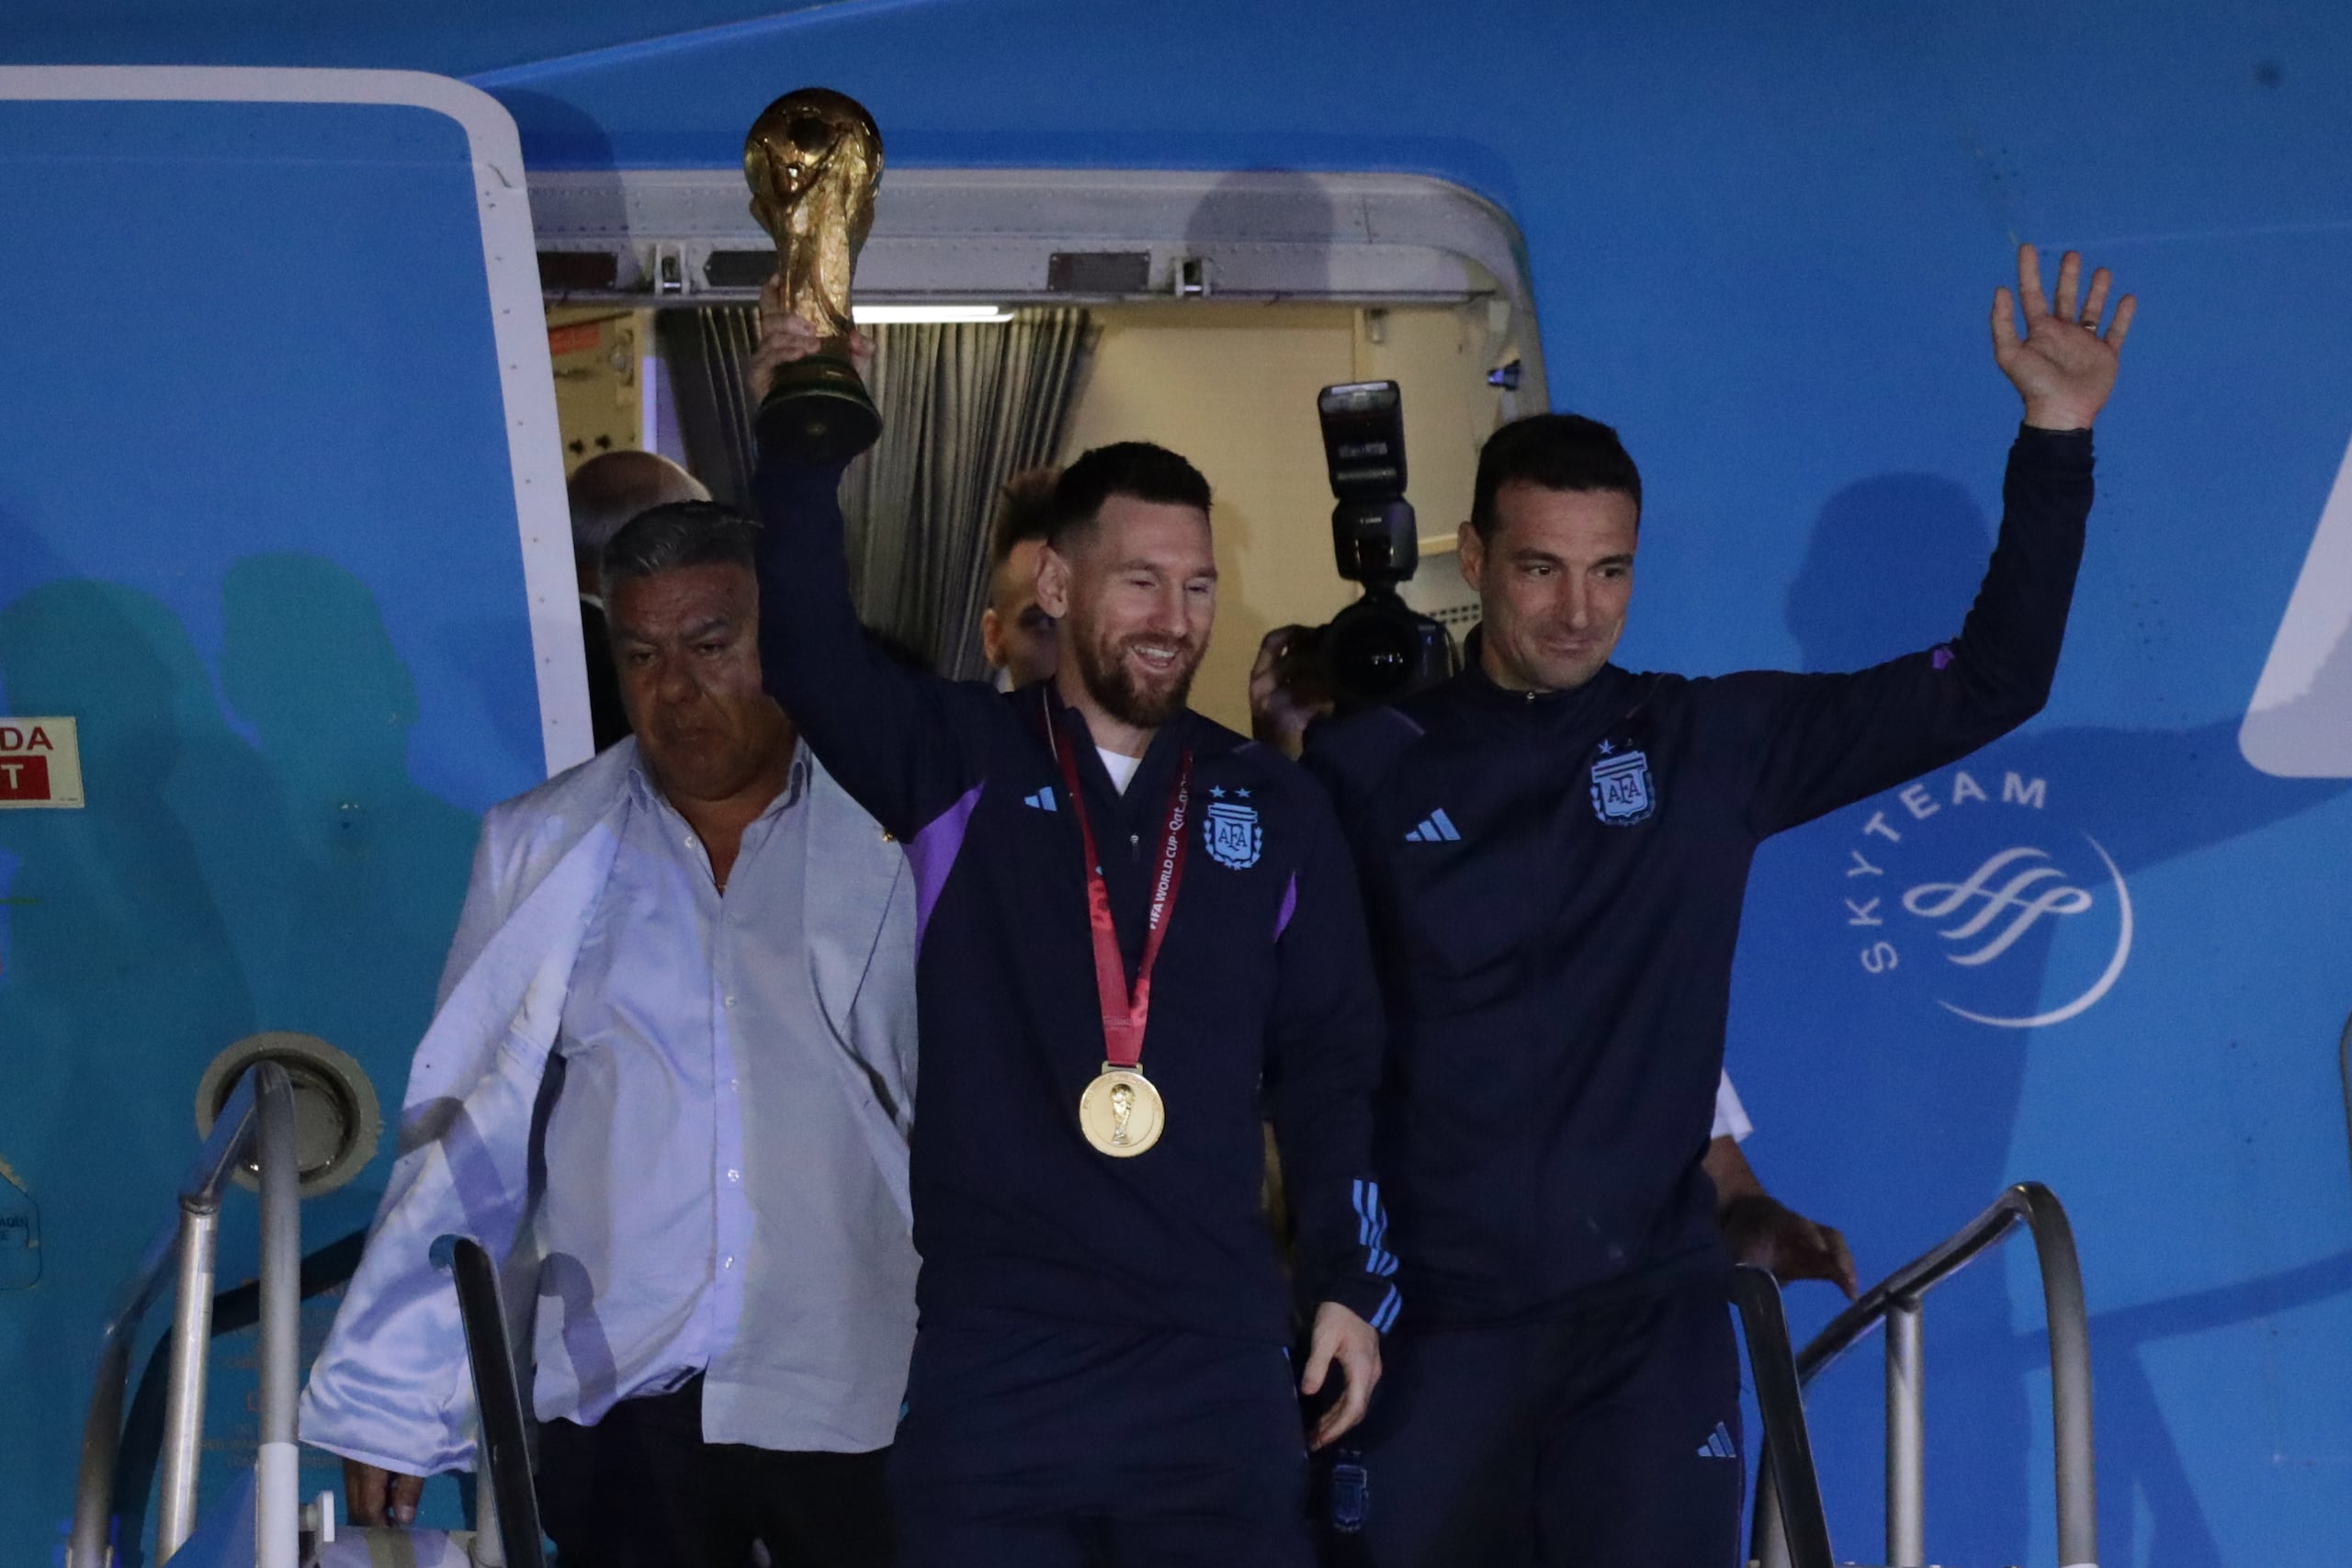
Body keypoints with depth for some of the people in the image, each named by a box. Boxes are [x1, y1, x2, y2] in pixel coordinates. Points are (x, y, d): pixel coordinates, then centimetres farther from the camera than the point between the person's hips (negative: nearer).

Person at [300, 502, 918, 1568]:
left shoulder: (888, 839, -1)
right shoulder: (543, 849, 4)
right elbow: (467, 1131, 4)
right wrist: (390, 1395, 1)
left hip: (856, 1398, -1)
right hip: (617, 1401, 1)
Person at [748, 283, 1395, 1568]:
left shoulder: (1271, 807, 9)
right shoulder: (955, 763, 2)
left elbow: (1331, 1063, 13)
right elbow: (810, 656, -17)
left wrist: (1353, 1282, 7)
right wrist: (805, 443, -28)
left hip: (1216, 1361, 2)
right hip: (987, 1359, -2)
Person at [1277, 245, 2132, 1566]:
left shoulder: (1711, 746, 3)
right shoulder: (1369, 768, 0)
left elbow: (1989, 685, 3)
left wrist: (2056, 439, -5)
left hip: (1650, 1316, 0)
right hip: (1431, 1318, 0)